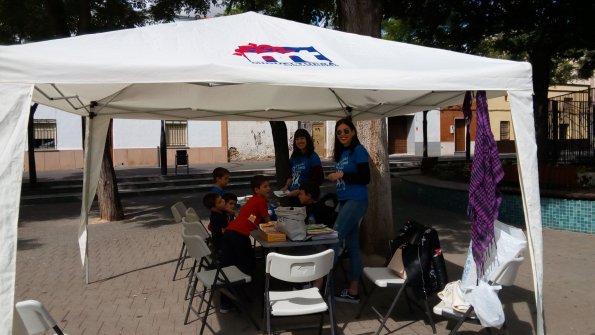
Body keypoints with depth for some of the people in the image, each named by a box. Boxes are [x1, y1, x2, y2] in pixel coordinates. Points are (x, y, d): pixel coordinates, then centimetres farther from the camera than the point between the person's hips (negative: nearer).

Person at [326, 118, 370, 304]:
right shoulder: (341, 153, 15)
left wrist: (342, 175, -18)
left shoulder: (359, 150, -8)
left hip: (356, 201, -9)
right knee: (352, 246, 9)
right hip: (345, 202, 9)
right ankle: (353, 292, 15)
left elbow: (365, 178, -15)